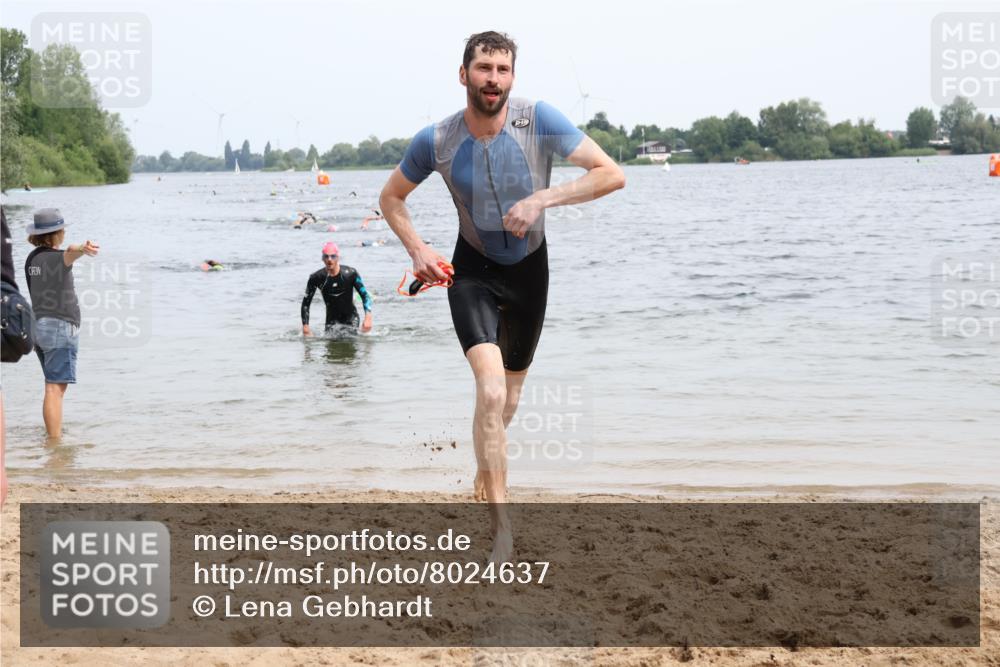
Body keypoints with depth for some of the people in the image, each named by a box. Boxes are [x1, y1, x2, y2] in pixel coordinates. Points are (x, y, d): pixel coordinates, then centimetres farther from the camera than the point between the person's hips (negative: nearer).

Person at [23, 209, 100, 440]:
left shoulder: (31, 259, 11)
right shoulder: (56, 257, -14)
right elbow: (69, 253, -40)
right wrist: (81, 249, -63)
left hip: (38, 325, 9)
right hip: (60, 326, -9)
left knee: (54, 386, 19)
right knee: (55, 389, -9)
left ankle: (54, 437, 27)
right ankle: (55, 441, -10)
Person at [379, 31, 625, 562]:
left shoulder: (539, 121, -21)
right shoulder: (436, 141, -17)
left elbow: (612, 175, -23)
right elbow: (391, 198, 1)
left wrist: (543, 198, -33)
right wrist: (417, 249, -15)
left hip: (529, 269, 2)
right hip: (472, 272, -2)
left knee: (510, 393, 20)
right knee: (491, 391, -23)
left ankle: (486, 467, 52)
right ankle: (501, 524, -16)